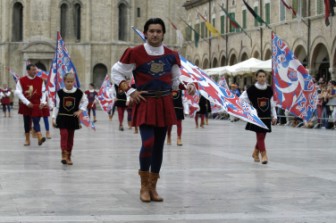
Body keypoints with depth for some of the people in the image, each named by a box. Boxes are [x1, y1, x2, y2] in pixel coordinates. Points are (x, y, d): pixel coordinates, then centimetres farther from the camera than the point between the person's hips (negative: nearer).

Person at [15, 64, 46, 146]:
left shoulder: (40, 80, 1)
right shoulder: (21, 80, -5)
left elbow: (43, 92, 5)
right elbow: (18, 92, -9)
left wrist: (43, 102, -9)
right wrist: (27, 102, -15)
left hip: (36, 105, 0)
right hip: (25, 105, 0)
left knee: (36, 121, -13)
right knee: (27, 122, 10)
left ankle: (39, 138, -25)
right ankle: (27, 140, 21)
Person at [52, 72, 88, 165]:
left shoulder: (78, 92, -4)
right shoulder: (60, 93, -5)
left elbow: (85, 101, 12)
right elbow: (56, 106, -1)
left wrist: (80, 110, 0)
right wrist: (54, 118, -4)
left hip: (73, 118, 2)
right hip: (62, 117, -2)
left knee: (70, 137, 7)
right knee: (64, 134, -15)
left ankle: (69, 157, 16)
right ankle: (64, 155, -14)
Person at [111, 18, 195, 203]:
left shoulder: (171, 55, 6)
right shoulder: (135, 53, -5)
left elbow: (175, 80, 14)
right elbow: (116, 72, 3)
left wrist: (187, 86, -7)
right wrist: (130, 91, -6)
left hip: (164, 104, 4)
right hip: (145, 104, -4)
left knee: (159, 146, 7)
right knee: (148, 143, -17)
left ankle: (153, 188, 18)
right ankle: (144, 186, 1)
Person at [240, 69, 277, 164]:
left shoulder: (269, 90, 7)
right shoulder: (252, 90, -7)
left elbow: (272, 105, 14)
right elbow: (241, 99, -3)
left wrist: (274, 116, 12)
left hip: (266, 117, 4)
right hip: (256, 117, -4)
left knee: (262, 136, 12)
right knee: (260, 136, -9)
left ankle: (255, 153, 32)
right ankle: (264, 155, -10)